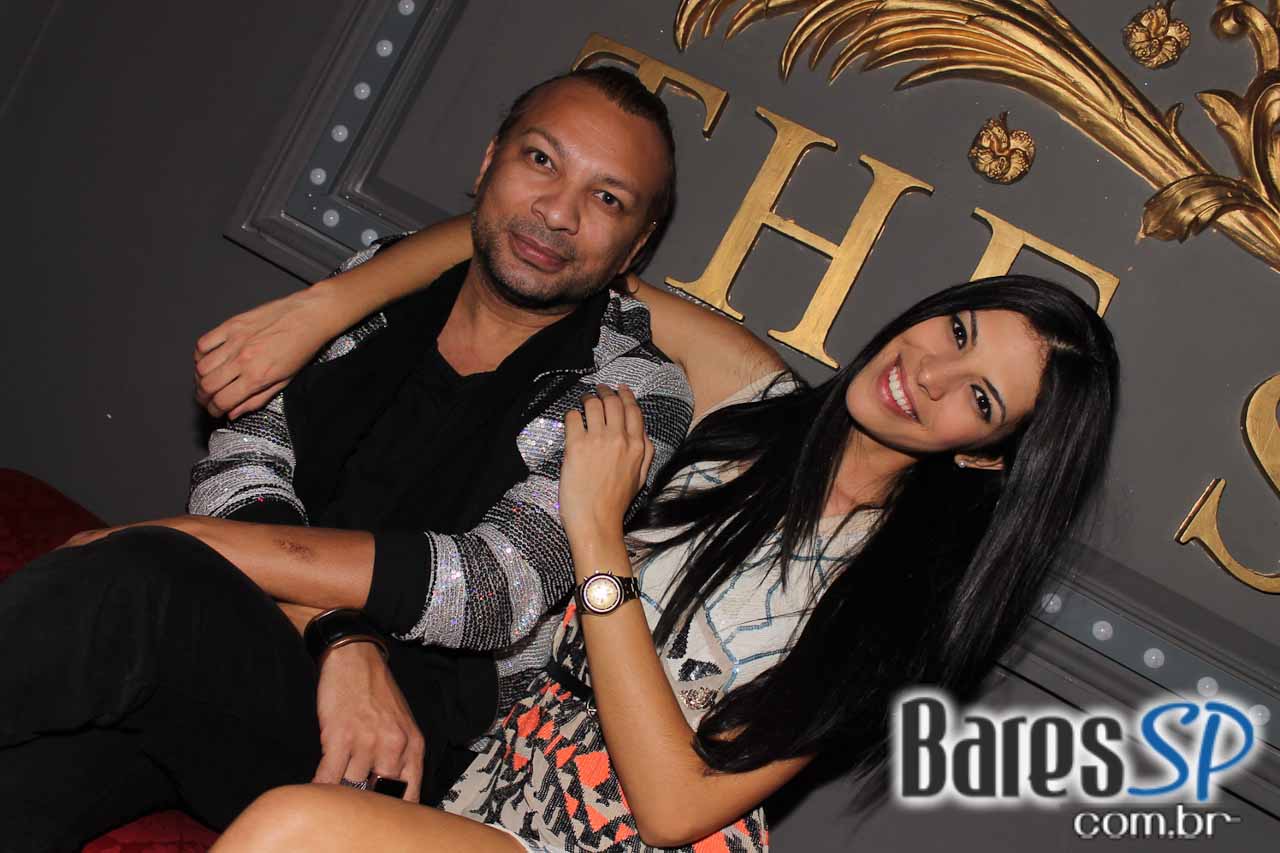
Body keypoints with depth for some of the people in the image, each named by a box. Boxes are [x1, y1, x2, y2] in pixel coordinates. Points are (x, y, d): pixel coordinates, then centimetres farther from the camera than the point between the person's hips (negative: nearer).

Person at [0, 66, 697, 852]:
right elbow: (240, 457, 1)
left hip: (416, 728, -3)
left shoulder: (632, 386, -4)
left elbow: (502, 586, -18)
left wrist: (182, 541, -19)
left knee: (136, 586, -31)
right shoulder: (380, 281, 9)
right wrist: (342, 633, -19)